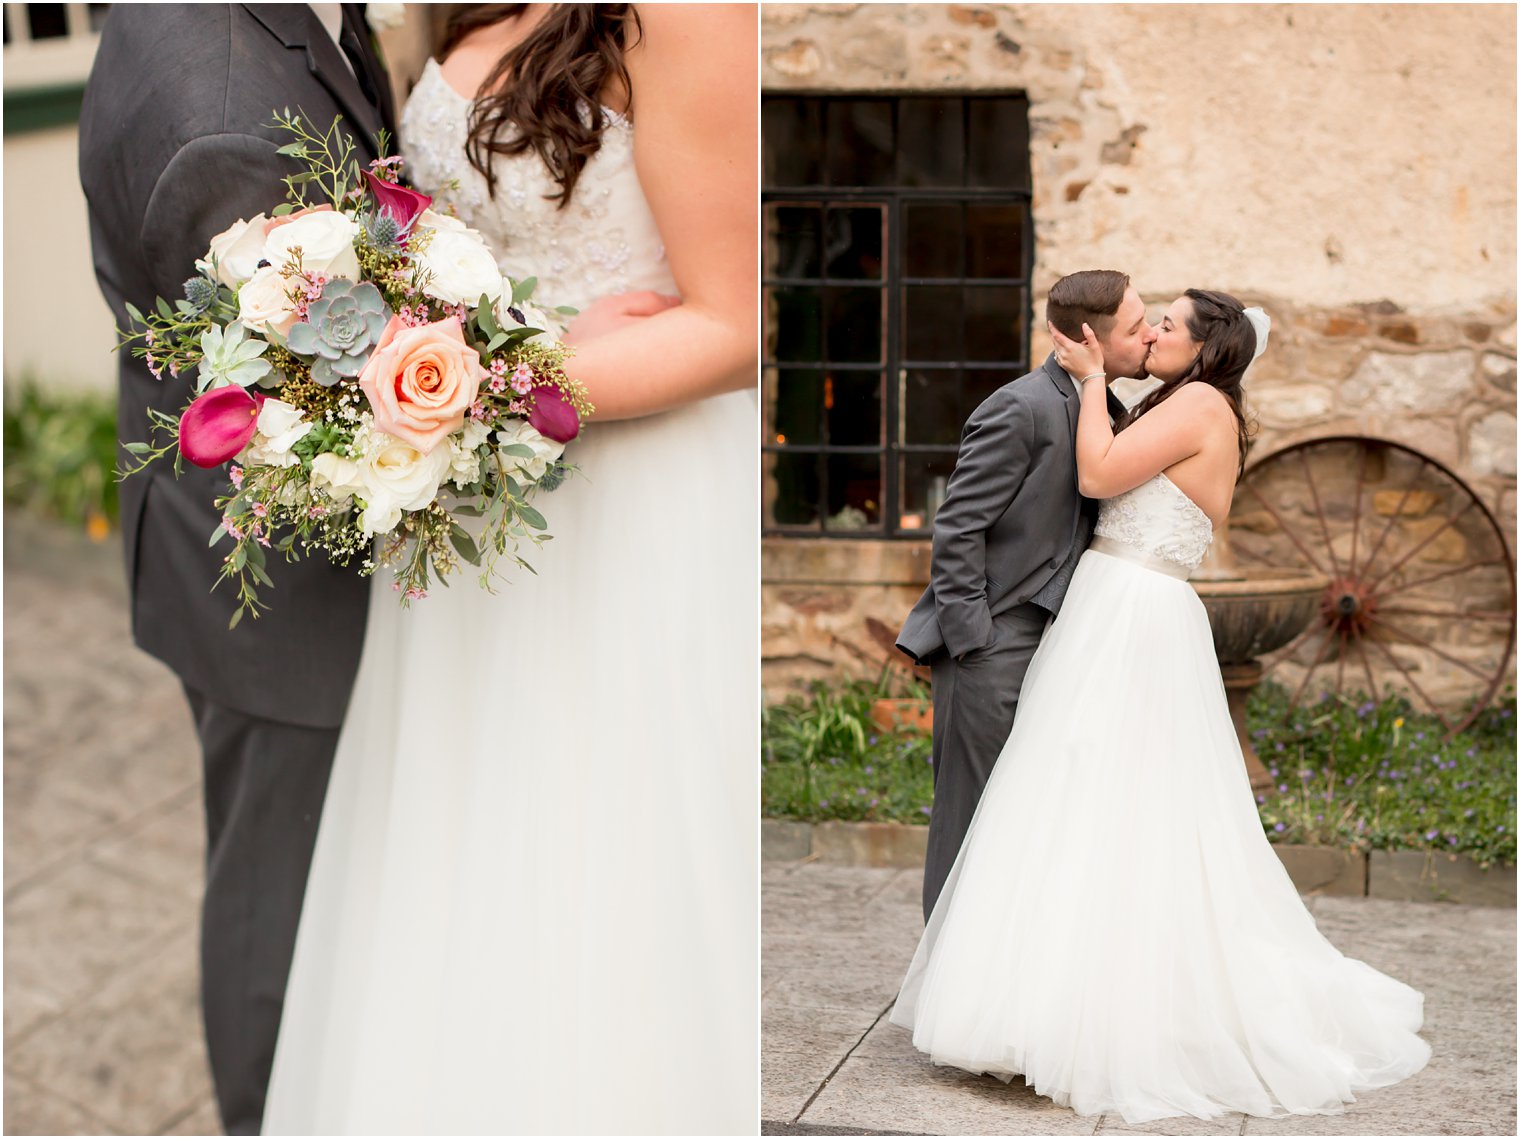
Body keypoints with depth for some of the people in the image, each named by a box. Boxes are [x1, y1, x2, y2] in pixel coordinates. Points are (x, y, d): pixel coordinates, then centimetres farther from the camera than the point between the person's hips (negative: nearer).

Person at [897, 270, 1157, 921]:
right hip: (989, 648, -9)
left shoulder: (1107, 411, 11)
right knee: (972, 815, -2)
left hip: (1043, 641, 9)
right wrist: (970, 640, -17)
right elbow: (957, 530, -16)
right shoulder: (1021, 410, -16)